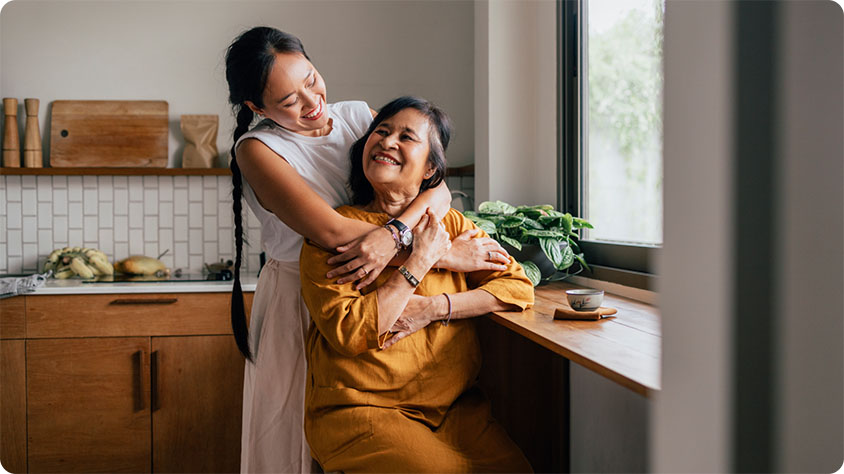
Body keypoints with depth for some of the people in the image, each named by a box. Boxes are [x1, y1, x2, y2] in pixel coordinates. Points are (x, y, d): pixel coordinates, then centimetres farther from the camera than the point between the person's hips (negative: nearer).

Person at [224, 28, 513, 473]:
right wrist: (446, 254, -26)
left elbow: (438, 187, -11)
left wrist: (390, 235, -33)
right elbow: (330, 231, -27)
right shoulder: (257, 148, -13)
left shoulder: (359, 116, 0)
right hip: (297, 308, -3)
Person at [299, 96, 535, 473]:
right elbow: (349, 332, -15)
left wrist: (432, 308, -10)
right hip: (360, 410, -4)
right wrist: (421, 260, -13)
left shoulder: (451, 224, 10)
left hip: (455, 406, 4)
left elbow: (519, 287, 3)